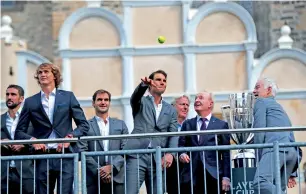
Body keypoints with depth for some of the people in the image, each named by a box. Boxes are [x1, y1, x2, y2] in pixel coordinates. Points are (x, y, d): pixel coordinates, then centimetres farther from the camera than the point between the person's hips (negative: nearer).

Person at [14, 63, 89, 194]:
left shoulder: (68, 97, 9)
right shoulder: (30, 102, 11)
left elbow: (84, 125, 8)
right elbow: (19, 132, 11)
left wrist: (70, 136, -8)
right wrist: (32, 140, -8)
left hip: (65, 155, -1)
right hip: (42, 157, 1)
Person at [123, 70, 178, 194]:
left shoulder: (170, 110, 20)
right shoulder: (141, 102, 13)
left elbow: (173, 135, 8)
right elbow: (135, 96, -12)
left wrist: (170, 153, -11)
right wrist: (143, 84, -35)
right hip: (137, 155, -3)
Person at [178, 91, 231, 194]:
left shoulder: (221, 125, 9)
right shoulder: (187, 124, 16)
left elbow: (226, 154, 5)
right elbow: (181, 145, 12)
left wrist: (226, 177, -3)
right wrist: (182, 154, -12)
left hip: (214, 176, -1)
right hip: (191, 176, 2)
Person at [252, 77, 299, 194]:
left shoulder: (261, 101, 14)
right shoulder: (279, 107, 37)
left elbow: (259, 130, -1)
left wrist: (260, 157, 3)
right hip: (292, 151, 9)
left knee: (260, 183, -23)